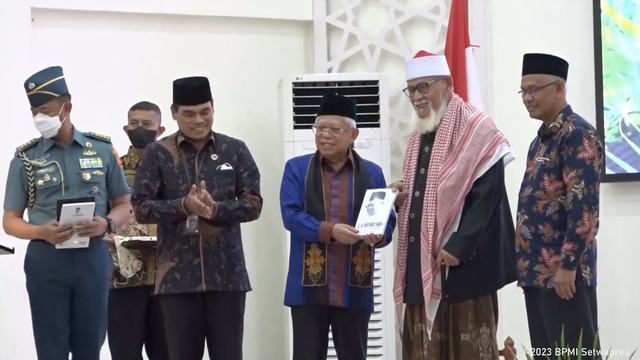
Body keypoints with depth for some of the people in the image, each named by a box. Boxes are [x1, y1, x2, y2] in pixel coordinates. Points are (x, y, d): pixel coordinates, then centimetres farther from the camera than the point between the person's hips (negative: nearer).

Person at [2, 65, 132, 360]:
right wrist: (42, 232, -17)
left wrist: (107, 224, -12)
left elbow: (124, 205, 11)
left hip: (92, 257, 1)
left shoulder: (102, 149, 5)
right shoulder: (26, 158, 2)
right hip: (46, 260, -1)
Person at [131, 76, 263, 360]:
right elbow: (141, 208, -2)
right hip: (177, 274, 0)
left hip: (227, 273, 1)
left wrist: (216, 209, -17)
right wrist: (183, 206, -18)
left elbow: (253, 204, 1)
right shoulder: (157, 153, 2)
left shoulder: (235, 150, 5)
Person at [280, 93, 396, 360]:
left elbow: (388, 221, 6)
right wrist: (329, 230, -22)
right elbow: (290, 215, -8)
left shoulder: (372, 173, 8)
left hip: (354, 286, 1)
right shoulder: (296, 168, 4)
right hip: (309, 285, -1)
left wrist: (378, 235, -18)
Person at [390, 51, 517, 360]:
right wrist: (401, 198, 1)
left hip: (465, 262, -7)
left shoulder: (476, 129, -7)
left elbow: (486, 195, -15)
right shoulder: (419, 137, 18)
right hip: (422, 262, 7)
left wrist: (458, 248, -21)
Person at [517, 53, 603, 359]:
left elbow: (584, 205, -19)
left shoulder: (578, 134, -12)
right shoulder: (541, 140, 17)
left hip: (563, 272, -9)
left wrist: (568, 264, -22)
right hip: (537, 271, 9)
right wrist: (525, 262, 17)